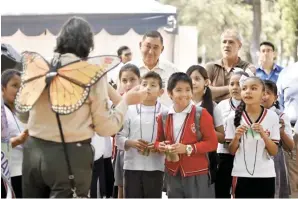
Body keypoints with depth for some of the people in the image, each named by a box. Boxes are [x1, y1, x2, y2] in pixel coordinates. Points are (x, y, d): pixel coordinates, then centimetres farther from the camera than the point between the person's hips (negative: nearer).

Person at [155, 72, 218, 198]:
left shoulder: (201, 114, -8)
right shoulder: (163, 117, 4)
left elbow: (212, 142, -10)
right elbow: (158, 141, 17)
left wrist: (188, 148, -20)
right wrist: (161, 146, -7)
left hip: (197, 174, -4)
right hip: (173, 174, 4)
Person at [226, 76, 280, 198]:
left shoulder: (272, 117, -2)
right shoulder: (234, 117, -1)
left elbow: (274, 152, -2)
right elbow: (231, 151, 4)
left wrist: (263, 135, -18)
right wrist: (236, 137, -15)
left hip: (266, 175, 0)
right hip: (241, 175, 0)